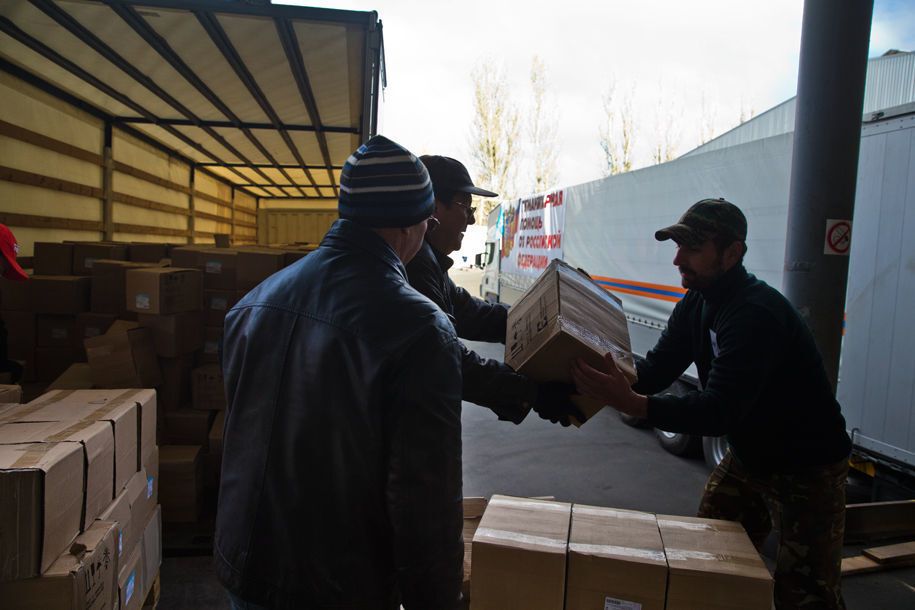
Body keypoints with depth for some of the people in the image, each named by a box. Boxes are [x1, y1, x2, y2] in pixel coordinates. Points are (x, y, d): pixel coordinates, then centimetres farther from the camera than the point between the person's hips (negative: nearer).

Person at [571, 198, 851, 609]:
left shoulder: (758, 313, -31)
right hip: (748, 458, 8)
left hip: (806, 468, -8)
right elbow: (656, 368, -8)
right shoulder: (696, 304, -3)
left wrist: (632, 403, -50)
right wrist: (600, 382, -25)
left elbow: (719, 412, -38)